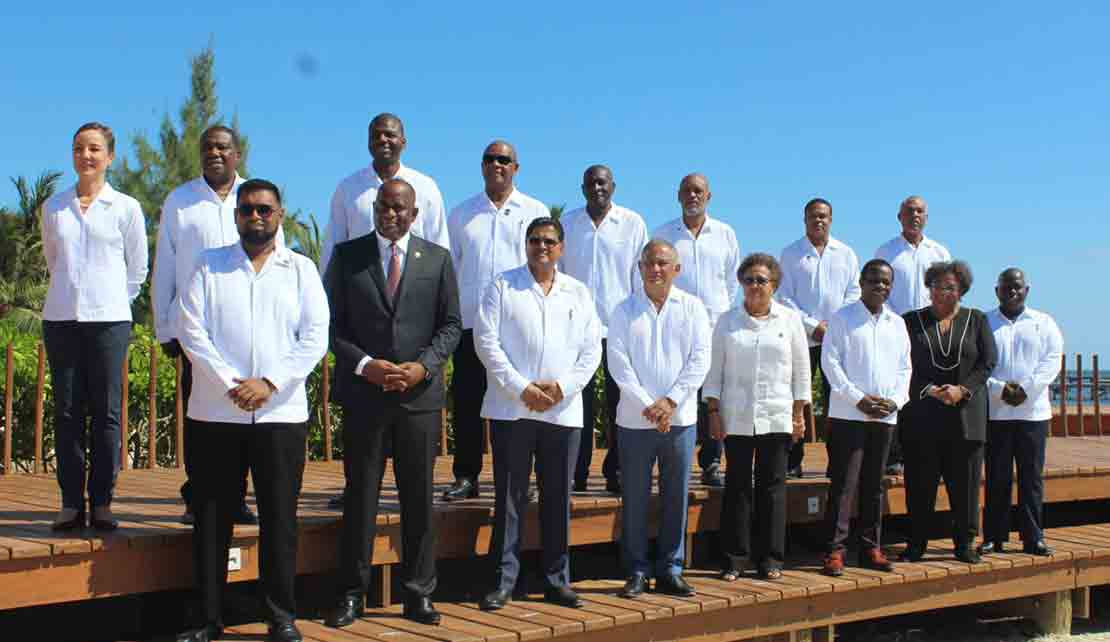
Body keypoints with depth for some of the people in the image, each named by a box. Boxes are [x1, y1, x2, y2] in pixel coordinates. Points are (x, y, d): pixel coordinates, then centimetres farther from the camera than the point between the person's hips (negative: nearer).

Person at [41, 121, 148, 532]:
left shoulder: (126, 208, 3)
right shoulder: (53, 207, 10)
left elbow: (138, 270, 10)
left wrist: (110, 299, 8)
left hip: (109, 319, -2)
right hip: (61, 318, 2)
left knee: (106, 412, -2)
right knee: (67, 411, 2)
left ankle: (102, 501, 5)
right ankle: (71, 501, 8)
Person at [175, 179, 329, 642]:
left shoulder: (301, 269, 8)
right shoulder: (209, 267, 8)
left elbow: (314, 337, -1)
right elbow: (191, 331, -1)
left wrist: (269, 382, -12)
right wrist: (230, 384, -12)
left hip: (281, 413, 0)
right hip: (215, 413, 1)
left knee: (279, 518, 2)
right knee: (211, 519, 5)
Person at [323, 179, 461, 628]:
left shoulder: (437, 258, 7)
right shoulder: (347, 255, 5)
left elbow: (451, 324, 6)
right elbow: (332, 323, 2)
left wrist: (424, 366, -9)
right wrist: (365, 365, -11)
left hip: (420, 392, 1)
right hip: (363, 393, -1)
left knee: (419, 497, 6)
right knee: (360, 495, 3)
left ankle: (418, 594, 15)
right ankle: (351, 594, 12)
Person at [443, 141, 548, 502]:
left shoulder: (535, 212, 8)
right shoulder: (461, 214, 13)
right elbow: (449, 266, 14)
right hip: (471, 321, 2)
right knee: (467, 401, 1)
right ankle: (465, 476, 9)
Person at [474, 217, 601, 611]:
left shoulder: (579, 293, 12)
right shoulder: (502, 286, 4)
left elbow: (591, 350, 8)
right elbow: (486, 341, -4)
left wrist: (563, 386, -8)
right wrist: (521, 388, -12)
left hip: (563, 411, 3)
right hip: (512, 408, -2)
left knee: (558, 497, 7)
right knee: (509, 496, 0)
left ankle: (556, 580, 16)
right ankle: (503, 580, 7)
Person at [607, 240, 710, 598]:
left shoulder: (692, 308, 5)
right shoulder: (625, 310, 3)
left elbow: (700, 360, -1)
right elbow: (619, 362, -4)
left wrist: (671, 401, -11)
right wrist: (647, 406, -13)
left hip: (680, 418, 1)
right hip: (635, 419, -1)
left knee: (676, 497, 6)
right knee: (634, 499, 3)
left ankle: (670, 571, 16)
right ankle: (636, 572, 12)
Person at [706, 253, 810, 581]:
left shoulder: (790, 319, 6)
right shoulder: (728, 321, 6)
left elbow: (801, 369, 8)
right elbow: (715, 369, 6)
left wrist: (799, 413, 4)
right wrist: (713, 411, -1)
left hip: (776, 417, 0)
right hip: (736, 418, 0)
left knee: (773, 486, 2)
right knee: (737, 486, 2)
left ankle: (770, 559, 10)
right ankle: (734, 559, 8)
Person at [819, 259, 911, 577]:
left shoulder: (897, 323, 15)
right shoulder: (842, 318, 0)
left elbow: (904, 367, 15)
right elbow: (830, 362, -6)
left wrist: (895, 400, -3)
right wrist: (858, 399, -13)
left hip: (885, 416, 5)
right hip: (848, 413, -5)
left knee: (874, 484, 10)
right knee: (844, 483, -7)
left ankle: (871, 547, 17)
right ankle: (835, 549, -3)